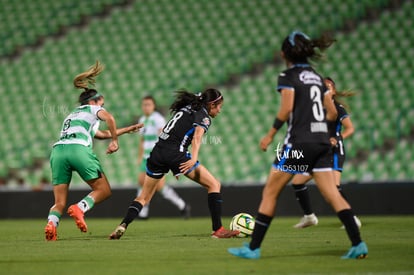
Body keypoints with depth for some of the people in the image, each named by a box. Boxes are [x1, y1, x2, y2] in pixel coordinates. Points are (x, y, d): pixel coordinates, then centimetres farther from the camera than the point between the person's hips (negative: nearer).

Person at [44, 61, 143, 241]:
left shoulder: (72, 115, 39)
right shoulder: (93, 109, 19)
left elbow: (103, 134, 45)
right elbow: (109, 118, -6)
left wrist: (127, 129, 51)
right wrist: (115, 141, 1)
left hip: (57, 151, 6)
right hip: (78, 150, -6)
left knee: (59, 203, 5)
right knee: (103, 191, 7)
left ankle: (51, 223, -26)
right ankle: (79, 208, -20)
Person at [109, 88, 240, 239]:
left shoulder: (187, 107, 26)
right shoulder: (204, 117, 3)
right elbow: (197, 137, -17)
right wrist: (194, 158, -32)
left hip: (157, 152, 7)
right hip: (175, 153, -7)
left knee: (144, 197, 15)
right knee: (214, 184, 3)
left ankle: (122, 226, -7)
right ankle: (218, 230, -2)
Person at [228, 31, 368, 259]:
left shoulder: (288, 77, -3)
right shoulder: (317, 78, 16)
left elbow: (286, 108, -15)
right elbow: (332, 113, 13)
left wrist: (270, 134, -6)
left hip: (298, 142, -6)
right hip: (322, 142, 6)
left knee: (270, 192, 3)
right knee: (332, 195, 2)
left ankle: (253, 247, 5)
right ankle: (357, 244, -10)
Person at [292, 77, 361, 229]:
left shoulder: (337, 107, -5)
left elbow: (350, 128, -11)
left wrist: (337, 139, -26)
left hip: (334, 151, -7)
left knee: (334, 186, -24)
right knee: (297, 181, 4)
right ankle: (309, 216, 18)